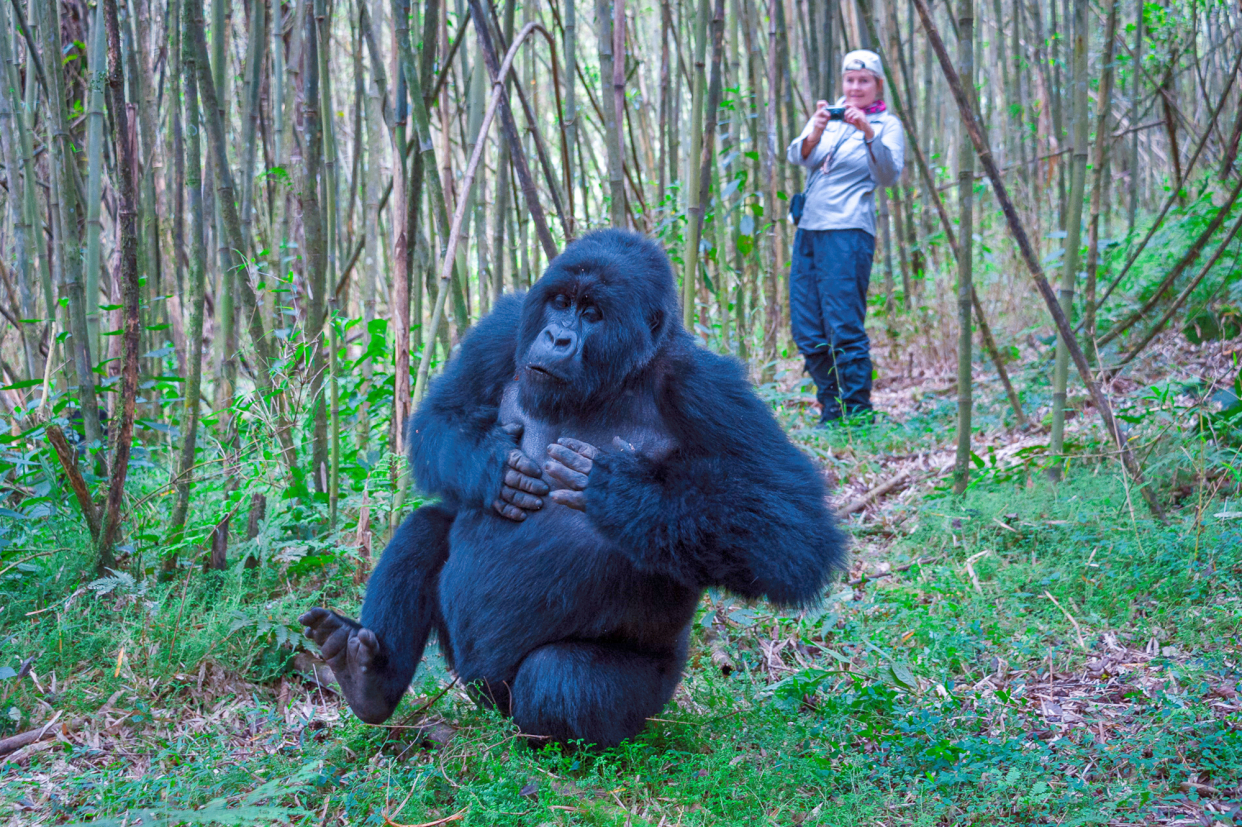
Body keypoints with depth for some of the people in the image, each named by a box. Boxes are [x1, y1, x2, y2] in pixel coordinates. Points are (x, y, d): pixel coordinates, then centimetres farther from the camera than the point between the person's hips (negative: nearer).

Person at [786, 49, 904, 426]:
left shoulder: (887, 125, 3)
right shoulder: (829, 115, 15)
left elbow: (889, 175, -13)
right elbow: (797, 157, 0)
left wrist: (869, 132, -27)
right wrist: (816, 130, -20)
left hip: (848, 232, -6)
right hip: (808, 229, 6)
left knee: (844, 328, -11)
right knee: (807, 332, 7)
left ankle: (857, 412, -4)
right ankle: (832, 411, 18)